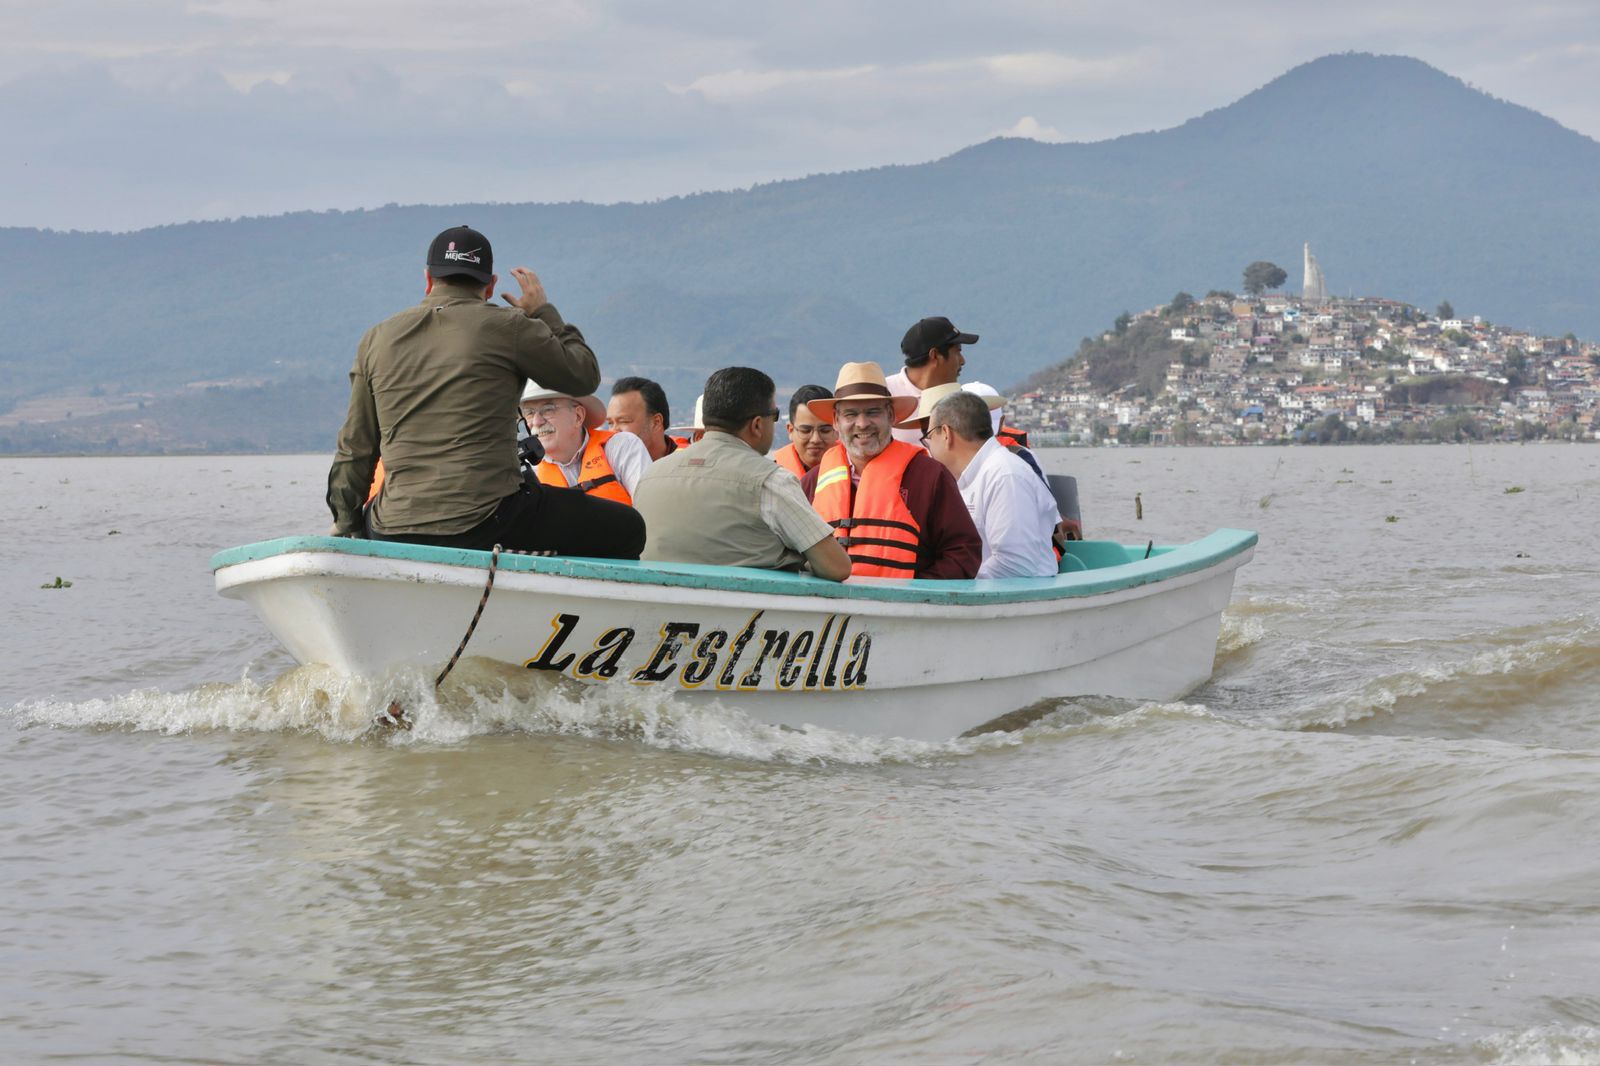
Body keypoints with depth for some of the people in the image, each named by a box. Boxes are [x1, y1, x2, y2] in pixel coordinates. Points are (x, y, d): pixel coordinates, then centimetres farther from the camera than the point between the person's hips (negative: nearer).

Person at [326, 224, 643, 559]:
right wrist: (544, 312, 24)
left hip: (394, 532, 4)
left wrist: (345, 525, 26)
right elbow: (585, 376, 11)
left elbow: (354, 448, 15)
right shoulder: (508, 327, -2)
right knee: (627, 529, 8)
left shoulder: (375, 339, 12)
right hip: (485, 524, -4)